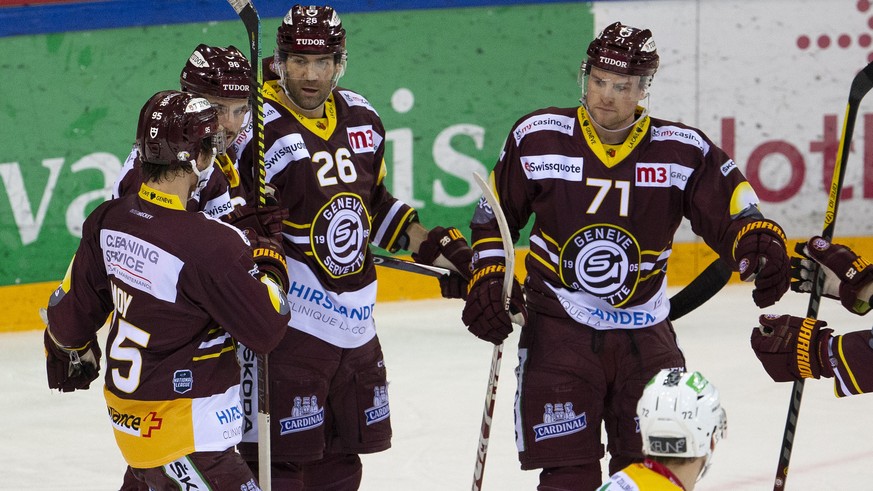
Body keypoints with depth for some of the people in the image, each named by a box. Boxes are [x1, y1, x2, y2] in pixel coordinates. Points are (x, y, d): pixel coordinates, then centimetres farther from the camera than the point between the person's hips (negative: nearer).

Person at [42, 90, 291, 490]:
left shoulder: (108, 221, -3)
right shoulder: (209, 245, -26)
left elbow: (72, 306, 9)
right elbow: (265, 331, -18)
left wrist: (70, 352, 30)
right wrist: (271, 266, 0)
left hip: (127, 409, 9)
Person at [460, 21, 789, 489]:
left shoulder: (683, 151, -6)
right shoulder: (537, 138, -5)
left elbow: (734, 210, -6)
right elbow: (494, 216, 8)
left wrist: (759, 245, -28)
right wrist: (489, 280, -2)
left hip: (645, 336, 2)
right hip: (557, 331, -2)